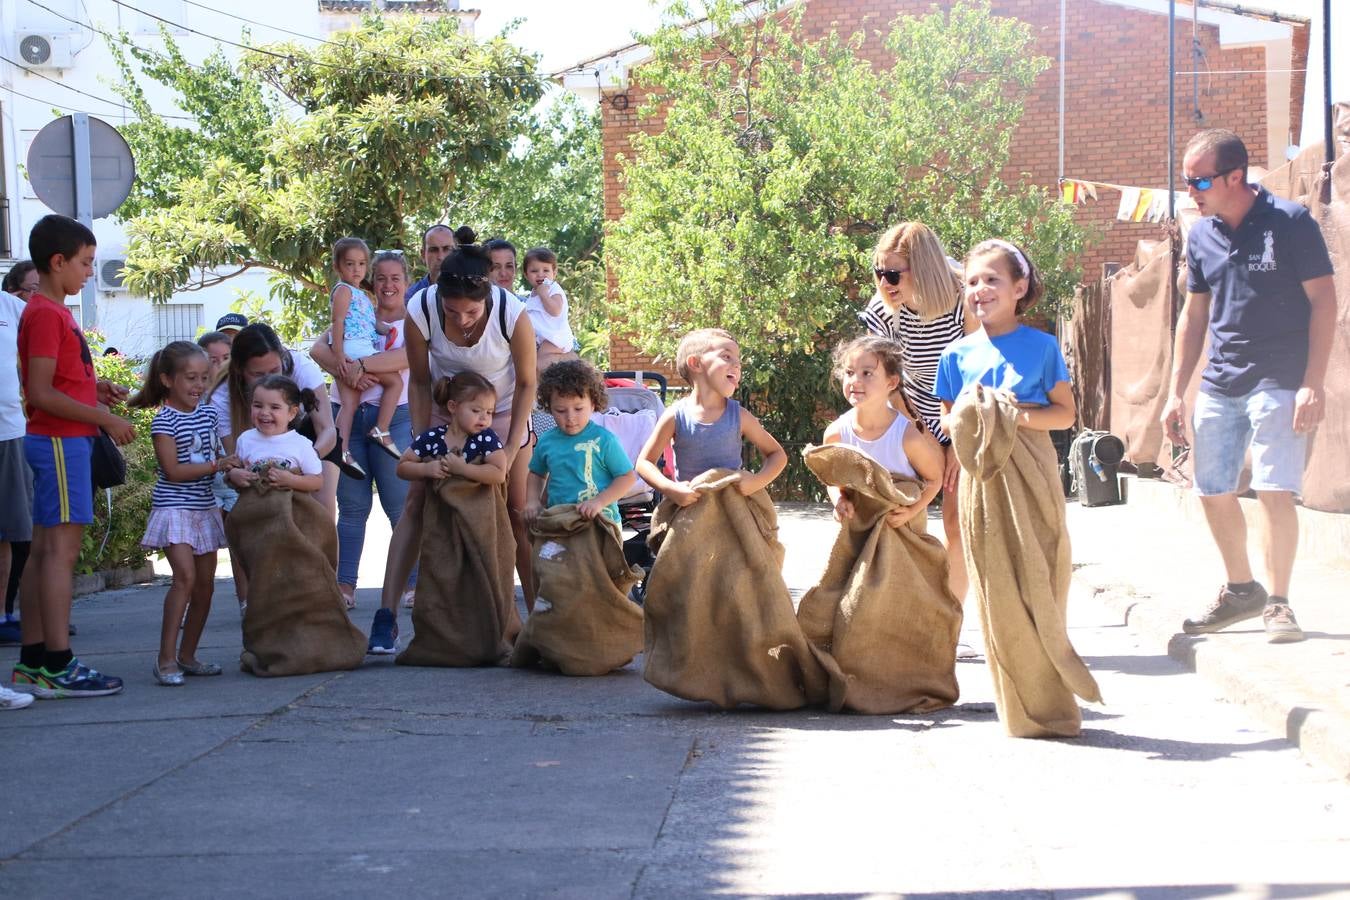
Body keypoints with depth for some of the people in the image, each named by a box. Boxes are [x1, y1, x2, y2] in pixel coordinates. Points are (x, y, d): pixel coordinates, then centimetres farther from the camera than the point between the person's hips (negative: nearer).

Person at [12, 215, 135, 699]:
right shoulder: (45, 314, -14)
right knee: (61, 548, -10)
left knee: (45, 549, 10)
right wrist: (103, 418, -17)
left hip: (64, 440, 10)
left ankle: (32, 663, 14)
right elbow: (41, 394, -20)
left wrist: (94, 390, 8)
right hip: (60, 441, -10)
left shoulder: (53, 312, 17)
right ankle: (58, 666, -10)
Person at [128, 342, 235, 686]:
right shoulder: (164, 420, -11)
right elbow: (173, 470, -18)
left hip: (205, 508, 7)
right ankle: (166, 659, -17)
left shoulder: (208, 413, 10)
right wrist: (216, 466, -22)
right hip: (174, 507, -7)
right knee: (185, 575, -20)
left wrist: (234, 467, 1)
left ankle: (187, 655, 18)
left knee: (205, 583, 7)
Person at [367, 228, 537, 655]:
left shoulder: (512, 312, -31)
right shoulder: (420, 311, -28)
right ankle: (386, 615, -10)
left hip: (503, 411, -1)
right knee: (416, 503, -8)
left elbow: (526, 383, -16)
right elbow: (419, 382, -12)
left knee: (517, 511, -4)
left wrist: (511, 451, -18)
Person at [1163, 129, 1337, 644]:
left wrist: (1313, 384, -16)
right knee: (1213, 492, 9)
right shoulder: (1201, 236, 7)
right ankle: (1241, 591, 27)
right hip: (1218, 385, 6)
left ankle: (1277, 603, 0)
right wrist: (1175, 392, 11)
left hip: (1279, 382, -6)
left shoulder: (1290, 223, -9)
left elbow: (1323, 301, -9)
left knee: (1274, 491, -13)